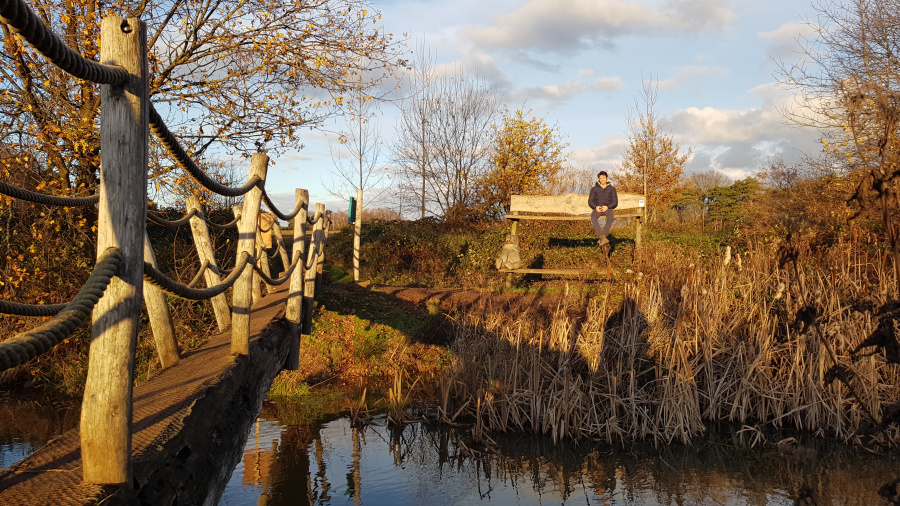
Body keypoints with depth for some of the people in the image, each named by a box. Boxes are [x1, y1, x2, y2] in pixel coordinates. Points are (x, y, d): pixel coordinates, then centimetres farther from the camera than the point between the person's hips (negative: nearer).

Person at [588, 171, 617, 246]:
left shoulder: (612, 188, 14)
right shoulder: (594, 189, 15)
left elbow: (615, 202, 6)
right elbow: (590, 201, 9)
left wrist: (607, 207, -14)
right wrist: (596, 207, -13)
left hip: (608, 208, -1)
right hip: (597, 208, 1)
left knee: (610, 217, -39)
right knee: (593, 218, -37)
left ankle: (601, 239, -44)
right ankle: (603, 238, -47)